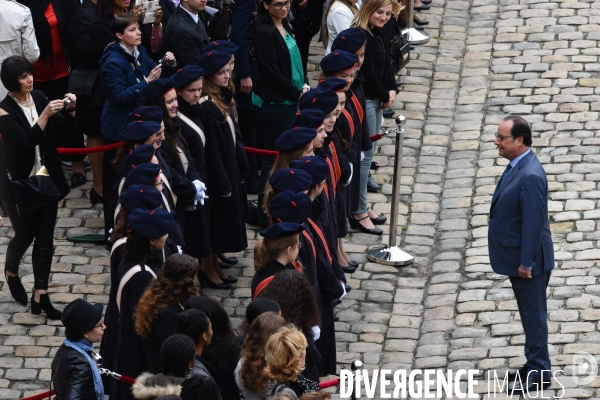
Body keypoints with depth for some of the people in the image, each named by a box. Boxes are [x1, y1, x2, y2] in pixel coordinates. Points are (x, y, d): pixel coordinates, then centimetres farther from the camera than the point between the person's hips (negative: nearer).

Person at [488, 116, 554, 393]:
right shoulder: (516, 166, 4)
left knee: (534, 315, 3)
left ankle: (539, 373, 14)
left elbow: (533, 223, -25)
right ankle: (534, 365, 32)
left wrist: (526, 263, -20)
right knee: (529, 314, 20)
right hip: (516, 257, 9)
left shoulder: (530, 176, -27)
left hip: (528, 261, -9)